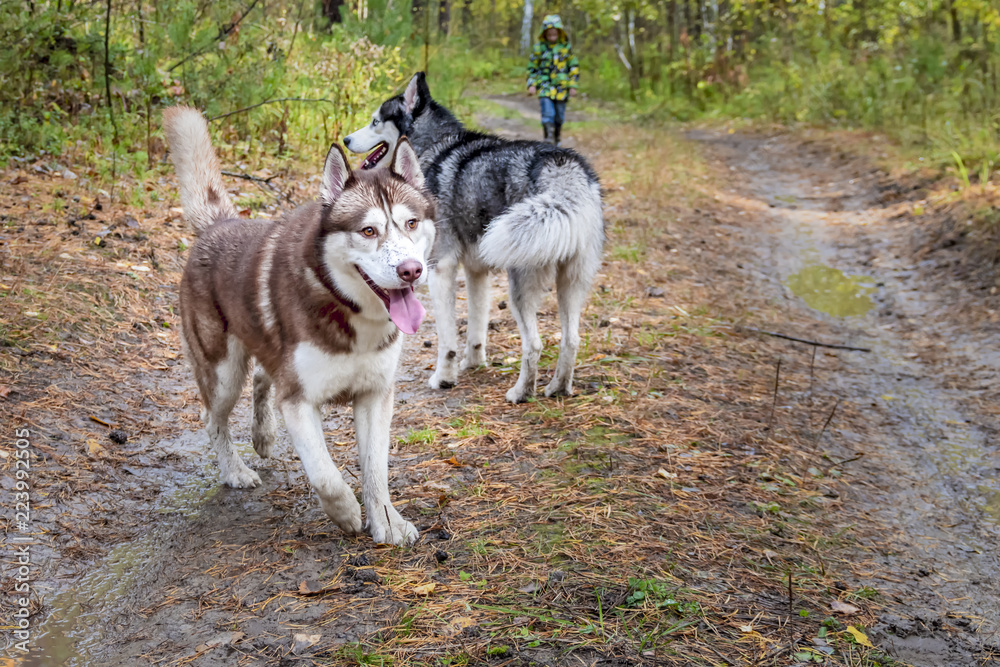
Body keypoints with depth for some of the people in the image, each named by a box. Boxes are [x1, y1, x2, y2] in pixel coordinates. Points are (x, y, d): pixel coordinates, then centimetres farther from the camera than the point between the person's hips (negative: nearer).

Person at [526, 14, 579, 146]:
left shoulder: (566, 46, 5)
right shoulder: (539, 47, 3)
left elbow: (574, 66, 10)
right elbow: (532, 68, 9)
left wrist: (573, 85, 4)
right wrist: (531, 85, -2)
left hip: (561, 87, 2)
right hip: (545, 86, -1)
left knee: (559, 117, 8)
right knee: (548, 113, -18)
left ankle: (556, 139, 27)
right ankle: (549, 139, -19)